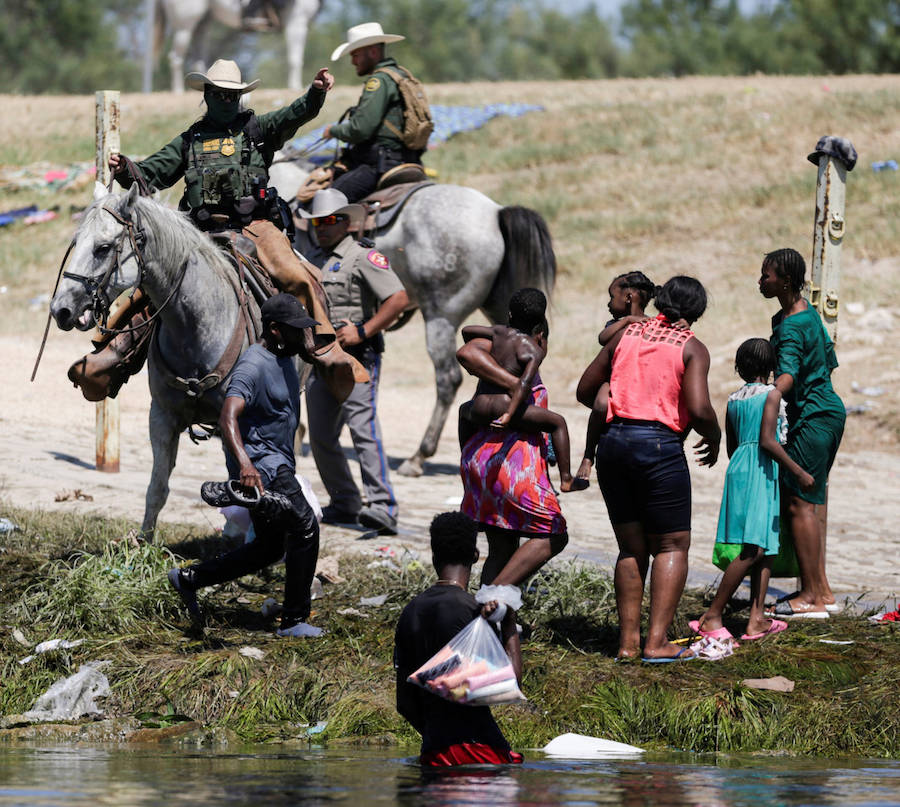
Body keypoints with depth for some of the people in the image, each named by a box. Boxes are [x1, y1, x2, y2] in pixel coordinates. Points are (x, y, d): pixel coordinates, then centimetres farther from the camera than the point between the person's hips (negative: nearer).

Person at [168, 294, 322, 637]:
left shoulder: (285, 358, 11)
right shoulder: (253, 365, -21)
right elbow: (228, 417, -36)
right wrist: (244, 463, -49)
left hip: (277, 464, 10)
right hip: (259, 464, -10)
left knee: (269, 547, 15)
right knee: (305, 528, -18)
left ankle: (188, 578, 26)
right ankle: (294, 620, -13)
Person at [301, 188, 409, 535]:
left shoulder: (363, 256, -7)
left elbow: (399, 298, -17)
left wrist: (362, 331, -19)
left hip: (357, 358, -9)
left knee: (363, 428, -18)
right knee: (321, 437, 9)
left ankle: (382, 507, -24)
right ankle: (344, 504, 20)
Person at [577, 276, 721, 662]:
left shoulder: (626, 334, 13)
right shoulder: (691, 348, -2)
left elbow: (585, 390, 16)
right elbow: (699, 409, -14)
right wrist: (713, 439, 6)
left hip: (613, 442, 5)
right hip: (658, 443, -5)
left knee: (631, 547, 14)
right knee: (672, 545, 4)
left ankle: (628, 640, 9)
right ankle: (657, 641, -6)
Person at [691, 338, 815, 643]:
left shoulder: (733, 400, 14)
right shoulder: (771, 394, -6)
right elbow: (767, 441, -15)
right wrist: (799, 473, -11)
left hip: (738, 468, 8)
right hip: (760, 473, -8)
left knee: (765, 548, 9)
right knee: (754, 549, -12)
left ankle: (757, 619, 2)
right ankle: (712, 616, -15)